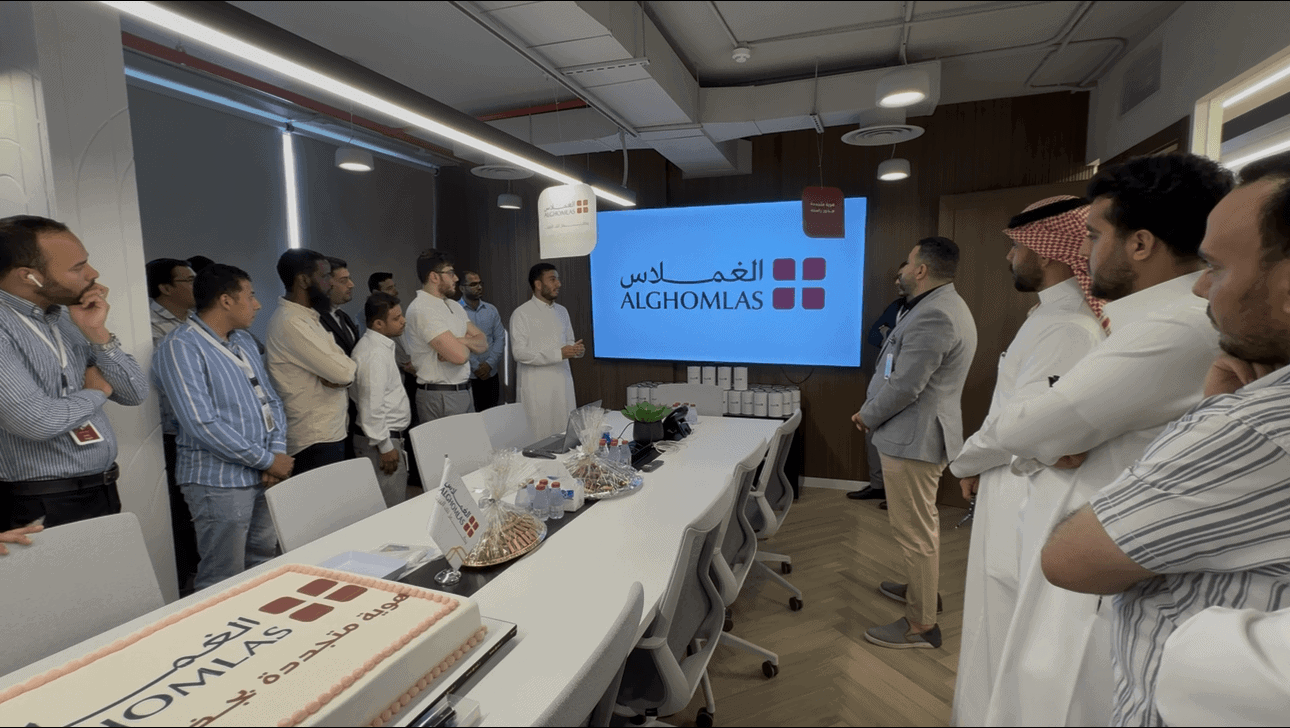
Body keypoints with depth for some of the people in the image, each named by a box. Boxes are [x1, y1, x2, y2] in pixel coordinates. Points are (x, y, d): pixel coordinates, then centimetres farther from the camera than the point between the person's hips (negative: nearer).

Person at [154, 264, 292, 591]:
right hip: (221, 481, -8)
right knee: (224, 584, 2)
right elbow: (202, 425, -20)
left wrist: (278, 451, -2)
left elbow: (271, 400, 14)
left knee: (264, 568, 18)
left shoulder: (244, 341, 14)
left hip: (264, 477, 8)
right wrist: (267, 460, -15)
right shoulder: (180, 347, -12)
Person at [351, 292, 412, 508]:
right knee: (391, 507, -4)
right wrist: (385, 446, -18)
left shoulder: (381, 346, 13)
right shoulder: (375, 353, -19)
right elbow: (372, 405, -22)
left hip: (390, 436, 10)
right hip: (384, 440, -10)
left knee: (398, 502, 15)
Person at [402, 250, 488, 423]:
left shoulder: (454, 305, 13)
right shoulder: (422, 309, -16)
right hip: (440, 397, -8)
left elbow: (483, 343, 7)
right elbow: (460, 355, -24)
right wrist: (467, 345, -1)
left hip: (464, 391, 8)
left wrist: (460, 341, -13)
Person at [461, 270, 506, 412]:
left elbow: (500, 338, 6)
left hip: (491, 374, 4)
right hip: (467, 376, -4)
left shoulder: (491, 310, 9)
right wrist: (475, 367, -10)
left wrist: (489, 364, -6)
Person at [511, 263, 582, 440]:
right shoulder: (522, 314, -8)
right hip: (537, 385, -6)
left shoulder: (562, 311, 13)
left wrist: (576, 349, -7)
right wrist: (558, 354, -22)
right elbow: (520, 353, -15)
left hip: (563, 382, 6)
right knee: (539, 436, 0)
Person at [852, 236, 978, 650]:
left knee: (915, 531, 0)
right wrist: (875, 414, 12)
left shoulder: (933, 316, -23)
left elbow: (905, 386, -24)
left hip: (913, 439, -11)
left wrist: (867, 417, -8)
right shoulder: (943, 306, 13)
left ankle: (921, 625, 12)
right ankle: (920, 589, 41)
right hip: (920, 433, 11)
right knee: (920, 525, 24)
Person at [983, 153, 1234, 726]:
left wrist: (1037, 439, -4)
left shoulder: (1173, 330, -23)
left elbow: (1019, 429, -23)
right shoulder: (1181, 316, 12)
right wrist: (1049, 443, -10)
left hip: (1095, 602, -9)